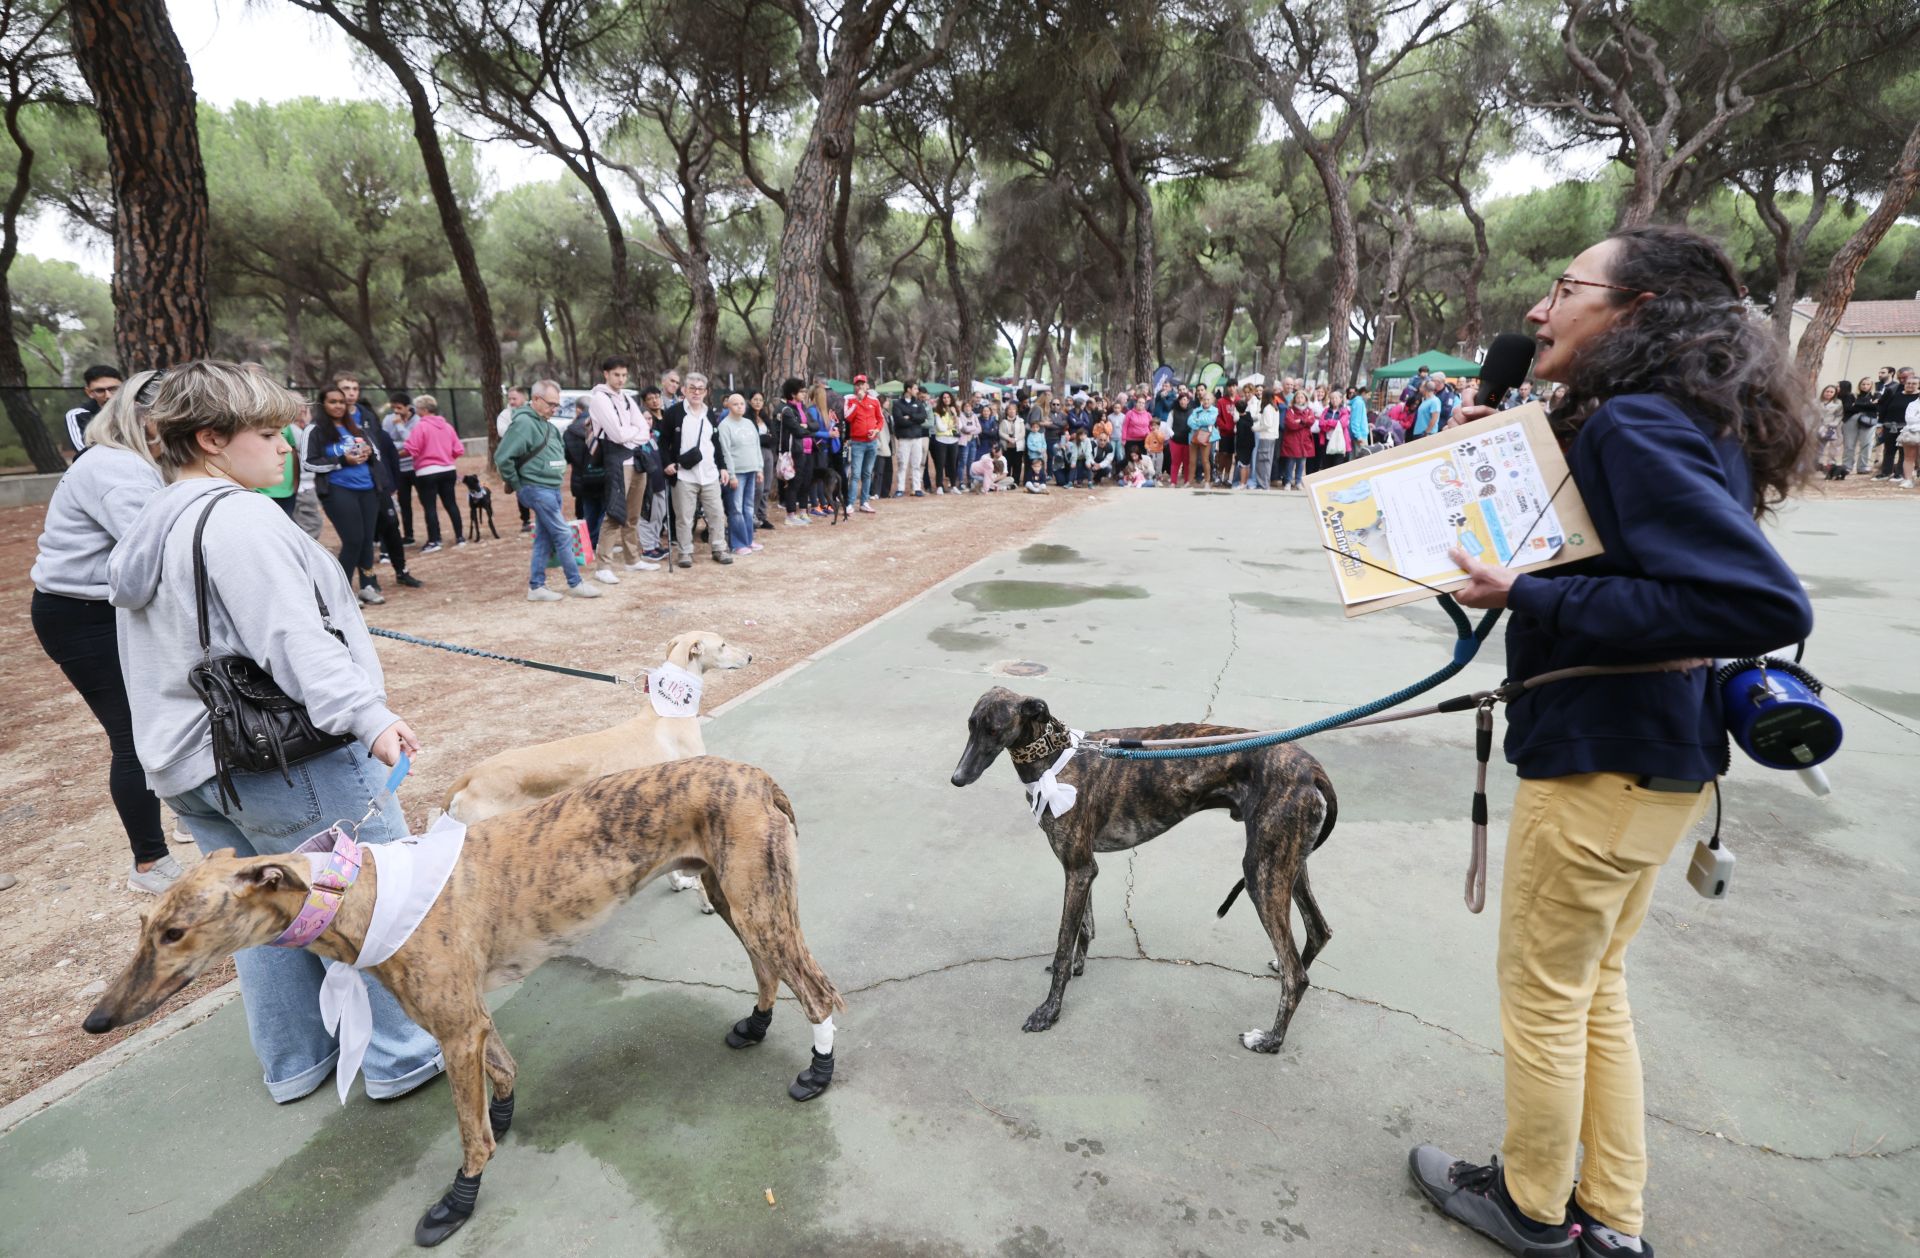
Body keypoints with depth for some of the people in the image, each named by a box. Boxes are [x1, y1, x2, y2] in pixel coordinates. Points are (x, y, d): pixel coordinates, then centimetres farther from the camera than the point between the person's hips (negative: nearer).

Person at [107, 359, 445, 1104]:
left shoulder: (144, 534, 14)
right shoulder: (238, 520, -17)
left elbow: (164, 658, 20)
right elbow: (292, 638, -29)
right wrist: (367, 717, -35)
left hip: (189, 768, 10)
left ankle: (293, 1063, 31)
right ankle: (403, 1055, 14)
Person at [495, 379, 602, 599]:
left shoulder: (547, 424, 13)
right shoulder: (523, 423, -15)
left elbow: (560, 449, 27)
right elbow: (502, 457, -19)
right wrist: (516, 486, -10)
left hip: (552, 488, 9)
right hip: (538, 489, -9)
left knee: (544, 538, 10)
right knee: (563, 535, -6)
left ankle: (536, 587, 16)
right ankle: (575, 584, 3)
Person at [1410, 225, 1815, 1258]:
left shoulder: (1637, 428, -20)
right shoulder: (1642, 421, 10)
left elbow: (1764, 603, -28)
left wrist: (1534, 599, -26)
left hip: (1605, 759, -10)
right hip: (1653, 753, 10)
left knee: (1542, 994, 10)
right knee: (1593, 985, 21)